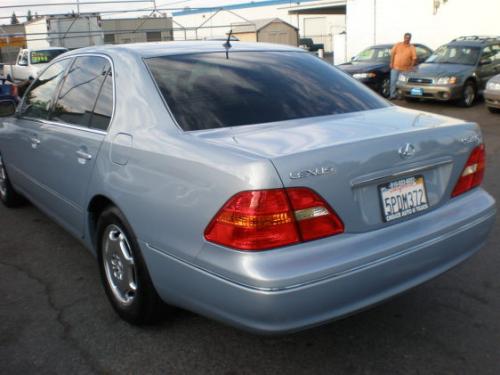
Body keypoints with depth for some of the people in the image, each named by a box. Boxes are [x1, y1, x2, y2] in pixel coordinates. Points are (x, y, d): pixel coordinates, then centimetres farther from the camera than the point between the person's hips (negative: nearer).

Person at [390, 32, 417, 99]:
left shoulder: (412, 48, 2)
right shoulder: (397, 45, 6)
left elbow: (414, 58, -2)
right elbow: (392, 54, 6)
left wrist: (411, 66, -12)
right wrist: (391, 63, -2)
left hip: (405, 69, -1)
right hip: (395, 67, 1)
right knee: (393, 81, 0)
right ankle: (392, 95, 7)